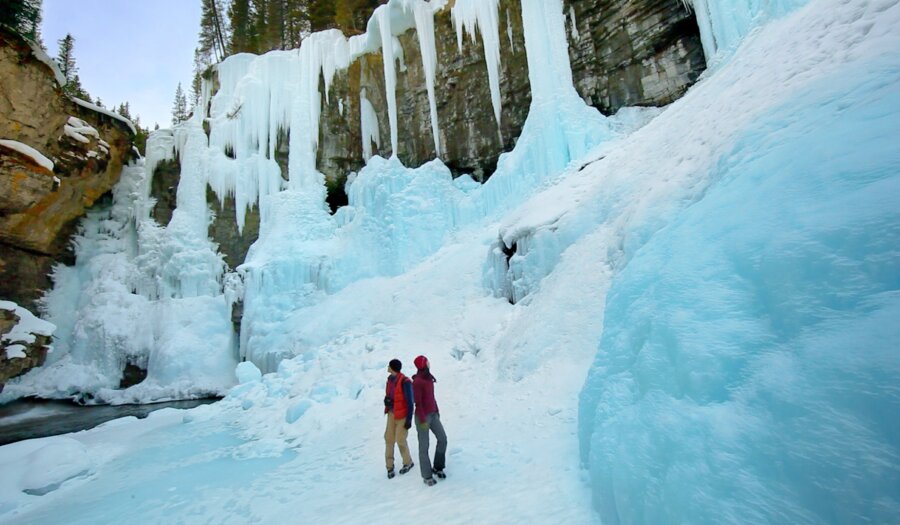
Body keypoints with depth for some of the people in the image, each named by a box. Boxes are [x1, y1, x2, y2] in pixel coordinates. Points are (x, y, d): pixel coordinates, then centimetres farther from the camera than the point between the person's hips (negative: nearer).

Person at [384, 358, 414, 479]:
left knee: (400, 440, 2)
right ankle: (390, 465, 22)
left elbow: (410, 402, -19)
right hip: (392, 413, 6)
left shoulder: (405, 382, -25)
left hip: (402, 415, -6)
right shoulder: (390, 379, -1)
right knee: (389, 439, 5)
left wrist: (409, 419, -16)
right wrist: (387, 400, -13)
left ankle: (408, 462, 27)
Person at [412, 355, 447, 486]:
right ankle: (427, 476, 17)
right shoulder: (417, 382, -20)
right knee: (424, 446, 3)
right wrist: (422, 421, -18)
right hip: (423, 417, -8)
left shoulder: (429, 378, 5)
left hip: (433, 414, 8)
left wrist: (437, 411, 19)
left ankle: (437, 467, 24)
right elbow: (418, 403, -19)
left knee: (443, 438, 6)